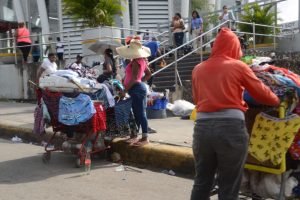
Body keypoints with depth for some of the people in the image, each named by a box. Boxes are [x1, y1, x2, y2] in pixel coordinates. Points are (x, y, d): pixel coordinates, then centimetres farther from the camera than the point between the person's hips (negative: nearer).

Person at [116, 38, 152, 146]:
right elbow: (148, 74, 23)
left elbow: (133, 79, -21)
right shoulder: (141, 60, 14)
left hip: (136, 89, -10)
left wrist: (124, 90, -18)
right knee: (137, 113, 14)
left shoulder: (135, 62, -15)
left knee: (140, 114, -7)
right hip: (139, 87, 10)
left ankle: (145, 138, -2)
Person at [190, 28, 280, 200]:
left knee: (202, 182, 17)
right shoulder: (239, 66, 2)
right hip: (231, 127, -3)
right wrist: (277, 101, 28)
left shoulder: (198, 69, 11)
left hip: (203, 127, 4)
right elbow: (261, 92, 9)